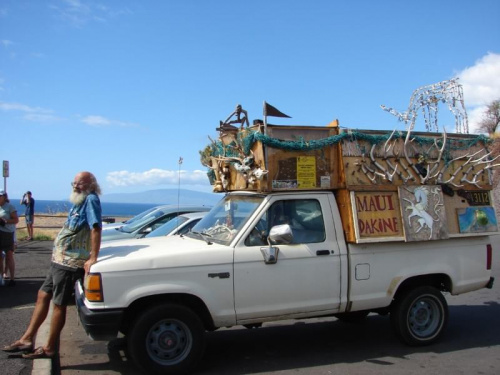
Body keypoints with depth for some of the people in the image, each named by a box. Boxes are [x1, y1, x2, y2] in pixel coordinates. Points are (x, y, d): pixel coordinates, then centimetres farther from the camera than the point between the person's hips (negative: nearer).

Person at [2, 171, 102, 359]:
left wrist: (92, 258, -30)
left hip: (70, 263, -10)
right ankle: (27, 339, 24)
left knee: (59, 305, 0)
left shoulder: (91, 200, -16)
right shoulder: (79, 202, 13)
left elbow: (96, 228, -26)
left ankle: (49, 348, 11)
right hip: (60, 260, 10)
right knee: (43, 296, 15)